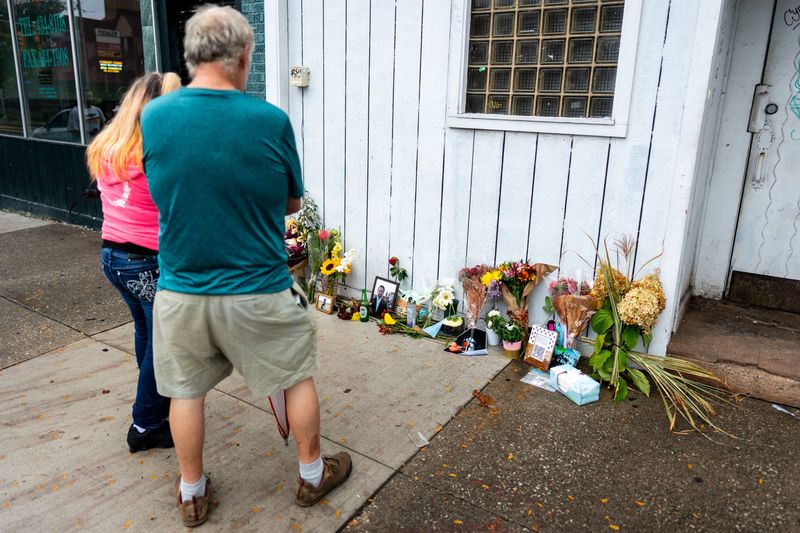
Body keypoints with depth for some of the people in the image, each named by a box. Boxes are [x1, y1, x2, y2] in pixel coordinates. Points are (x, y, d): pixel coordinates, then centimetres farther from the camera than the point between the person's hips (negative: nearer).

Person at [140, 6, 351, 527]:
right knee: (298, 377, 19)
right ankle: (313, 474, 36)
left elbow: (166, 193, 9)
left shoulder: (153, 117, -6)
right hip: (258, 291, -2)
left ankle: (192, 494, 38)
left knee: (187, 391, 20)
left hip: (180, 292, 3)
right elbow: (292, 202, -1)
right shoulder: (271, 120, -14)